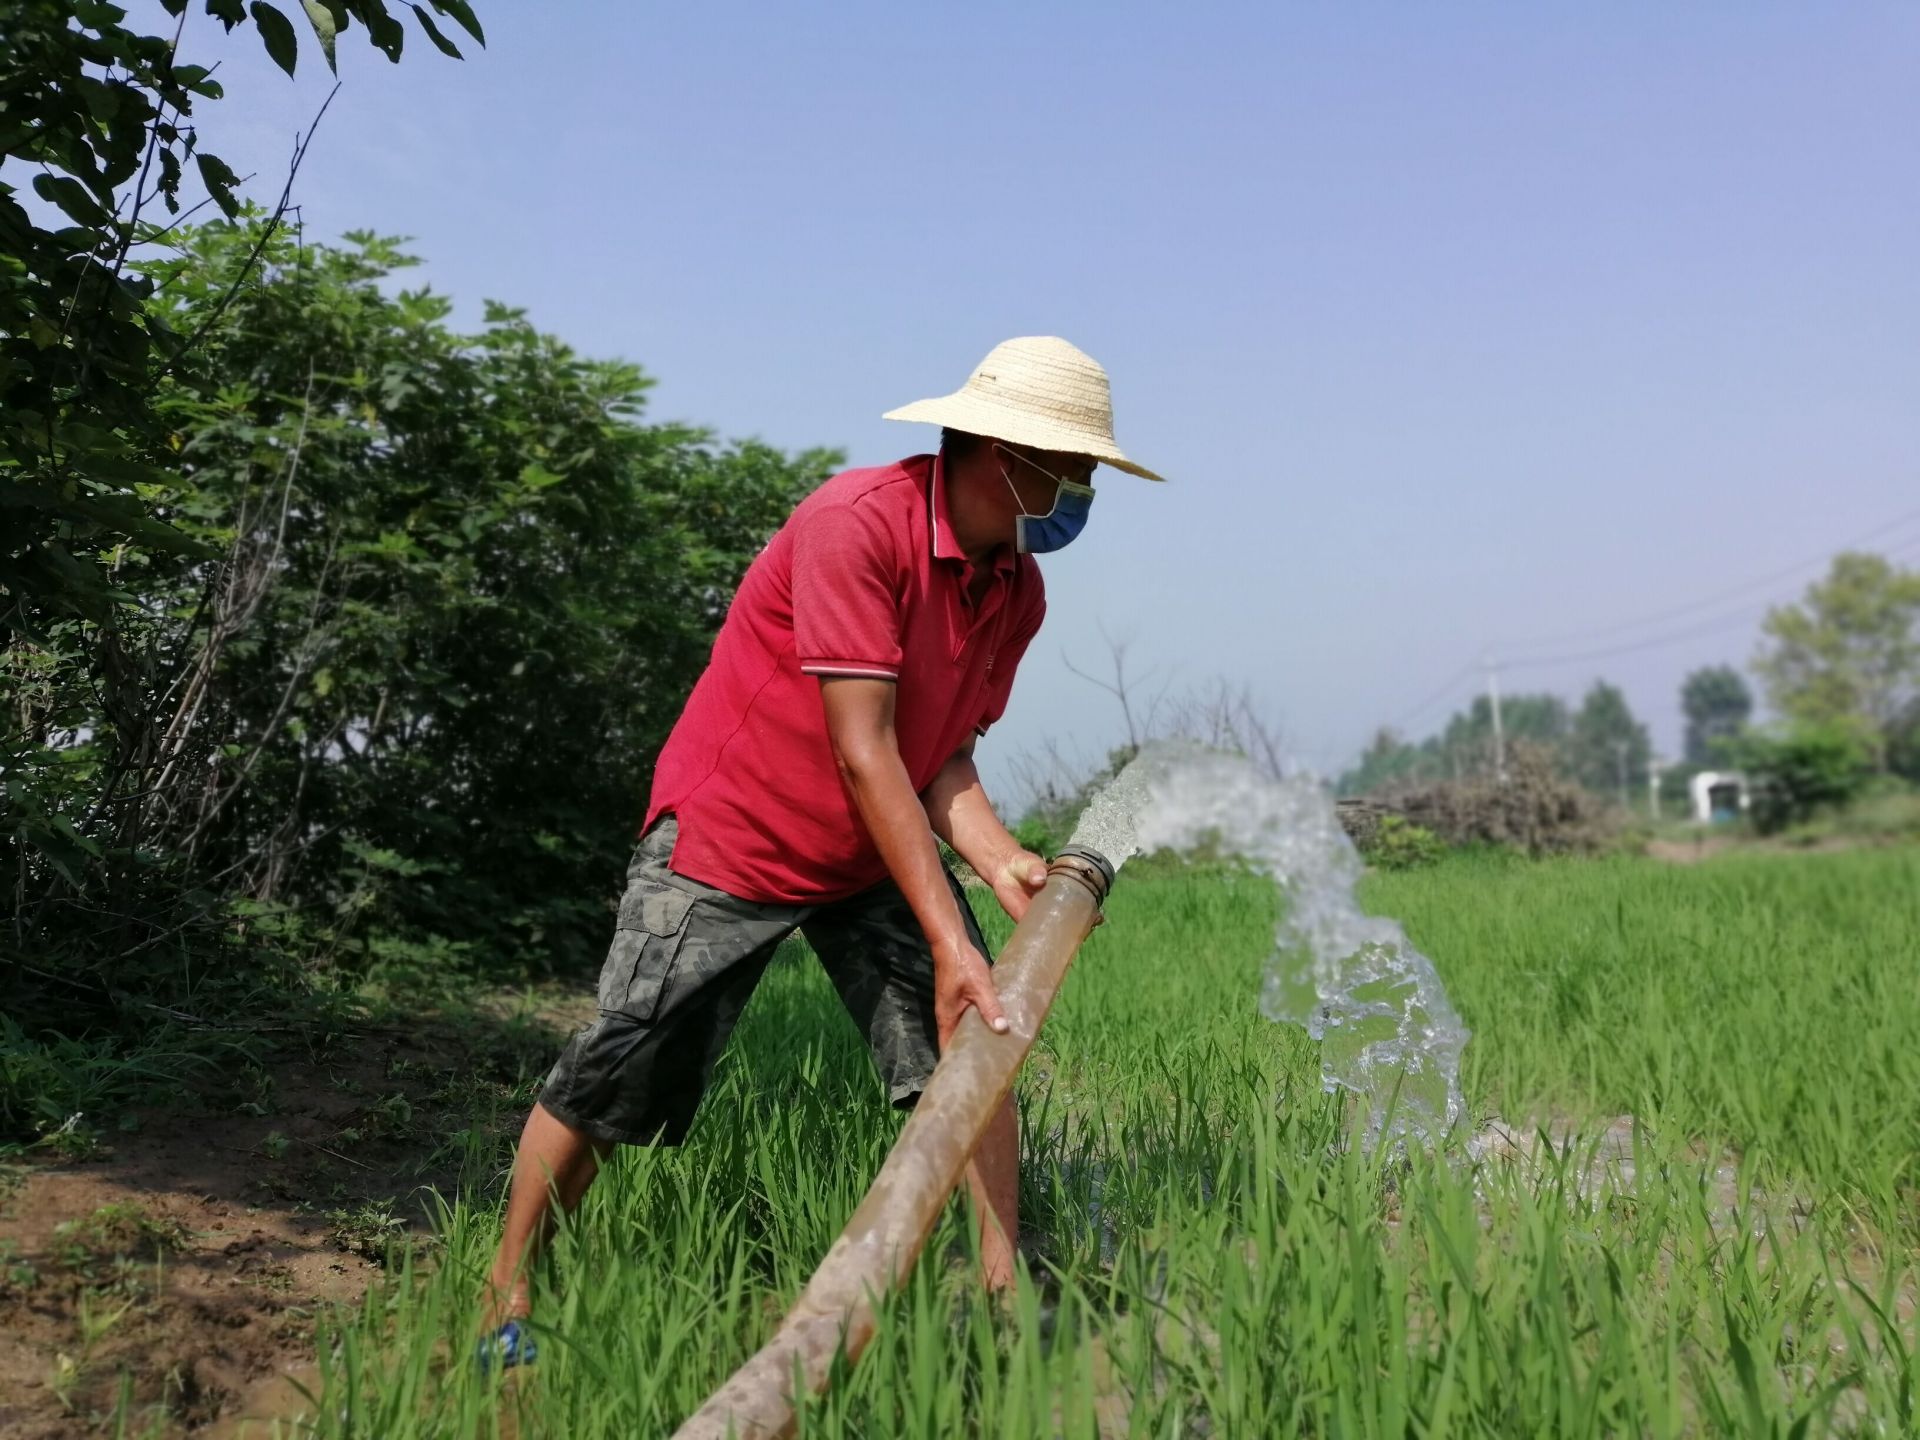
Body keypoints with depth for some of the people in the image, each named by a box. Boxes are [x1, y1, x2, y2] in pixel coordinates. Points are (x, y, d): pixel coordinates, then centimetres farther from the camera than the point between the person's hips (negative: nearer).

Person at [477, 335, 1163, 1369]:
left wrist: (1001, 861, -21)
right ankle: (507, 1298, 16)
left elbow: (944, 756, 0)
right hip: (729, 839, -6)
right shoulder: (855, 524, -26)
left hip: (879, 853, 7)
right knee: (615, 1078, -4)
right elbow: (862, 748, -29)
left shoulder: (1019, 591, -1)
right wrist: (948, 940, -31)